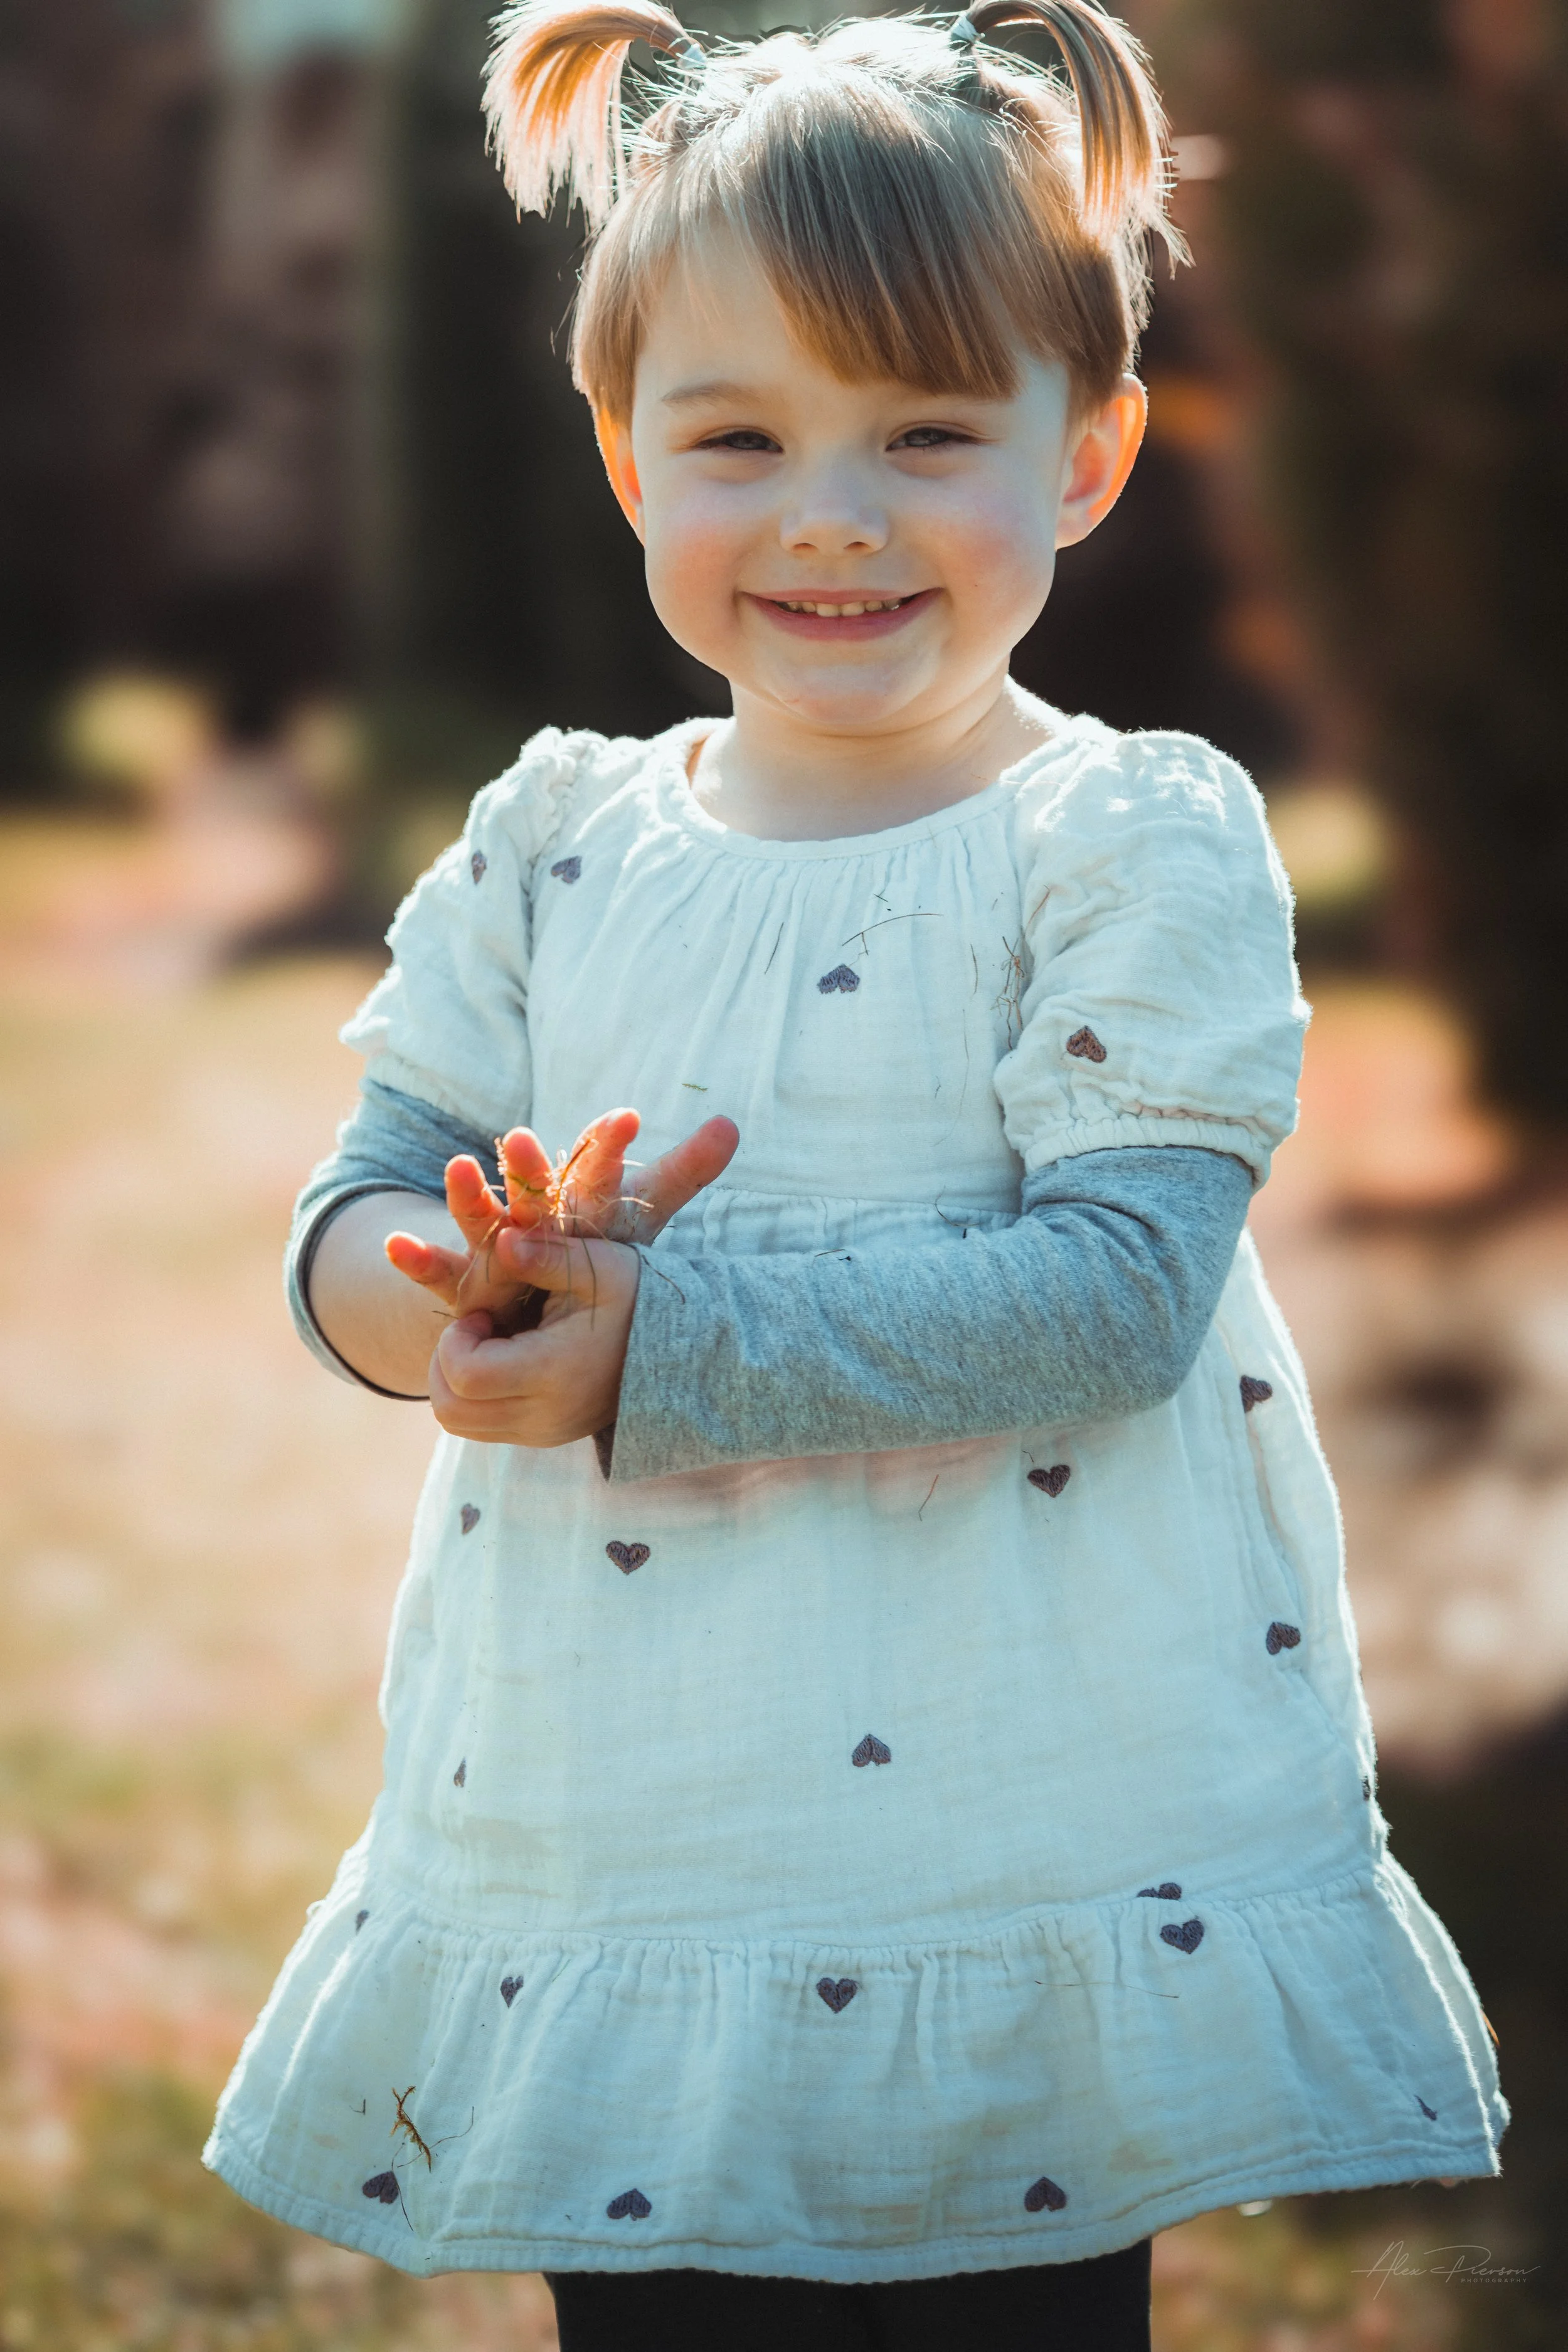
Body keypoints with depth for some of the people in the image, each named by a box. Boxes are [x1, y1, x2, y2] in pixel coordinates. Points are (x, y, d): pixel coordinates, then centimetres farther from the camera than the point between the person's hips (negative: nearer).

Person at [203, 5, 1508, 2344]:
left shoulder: (1139, 841, -7)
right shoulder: (554, 846, 8)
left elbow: (1116, 1285, -17)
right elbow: (356, 1217, 7)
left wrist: (668, 1348, -22)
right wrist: (491, 1296, -17)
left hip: (1029, 1868, -4)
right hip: (602, 1872, 4)